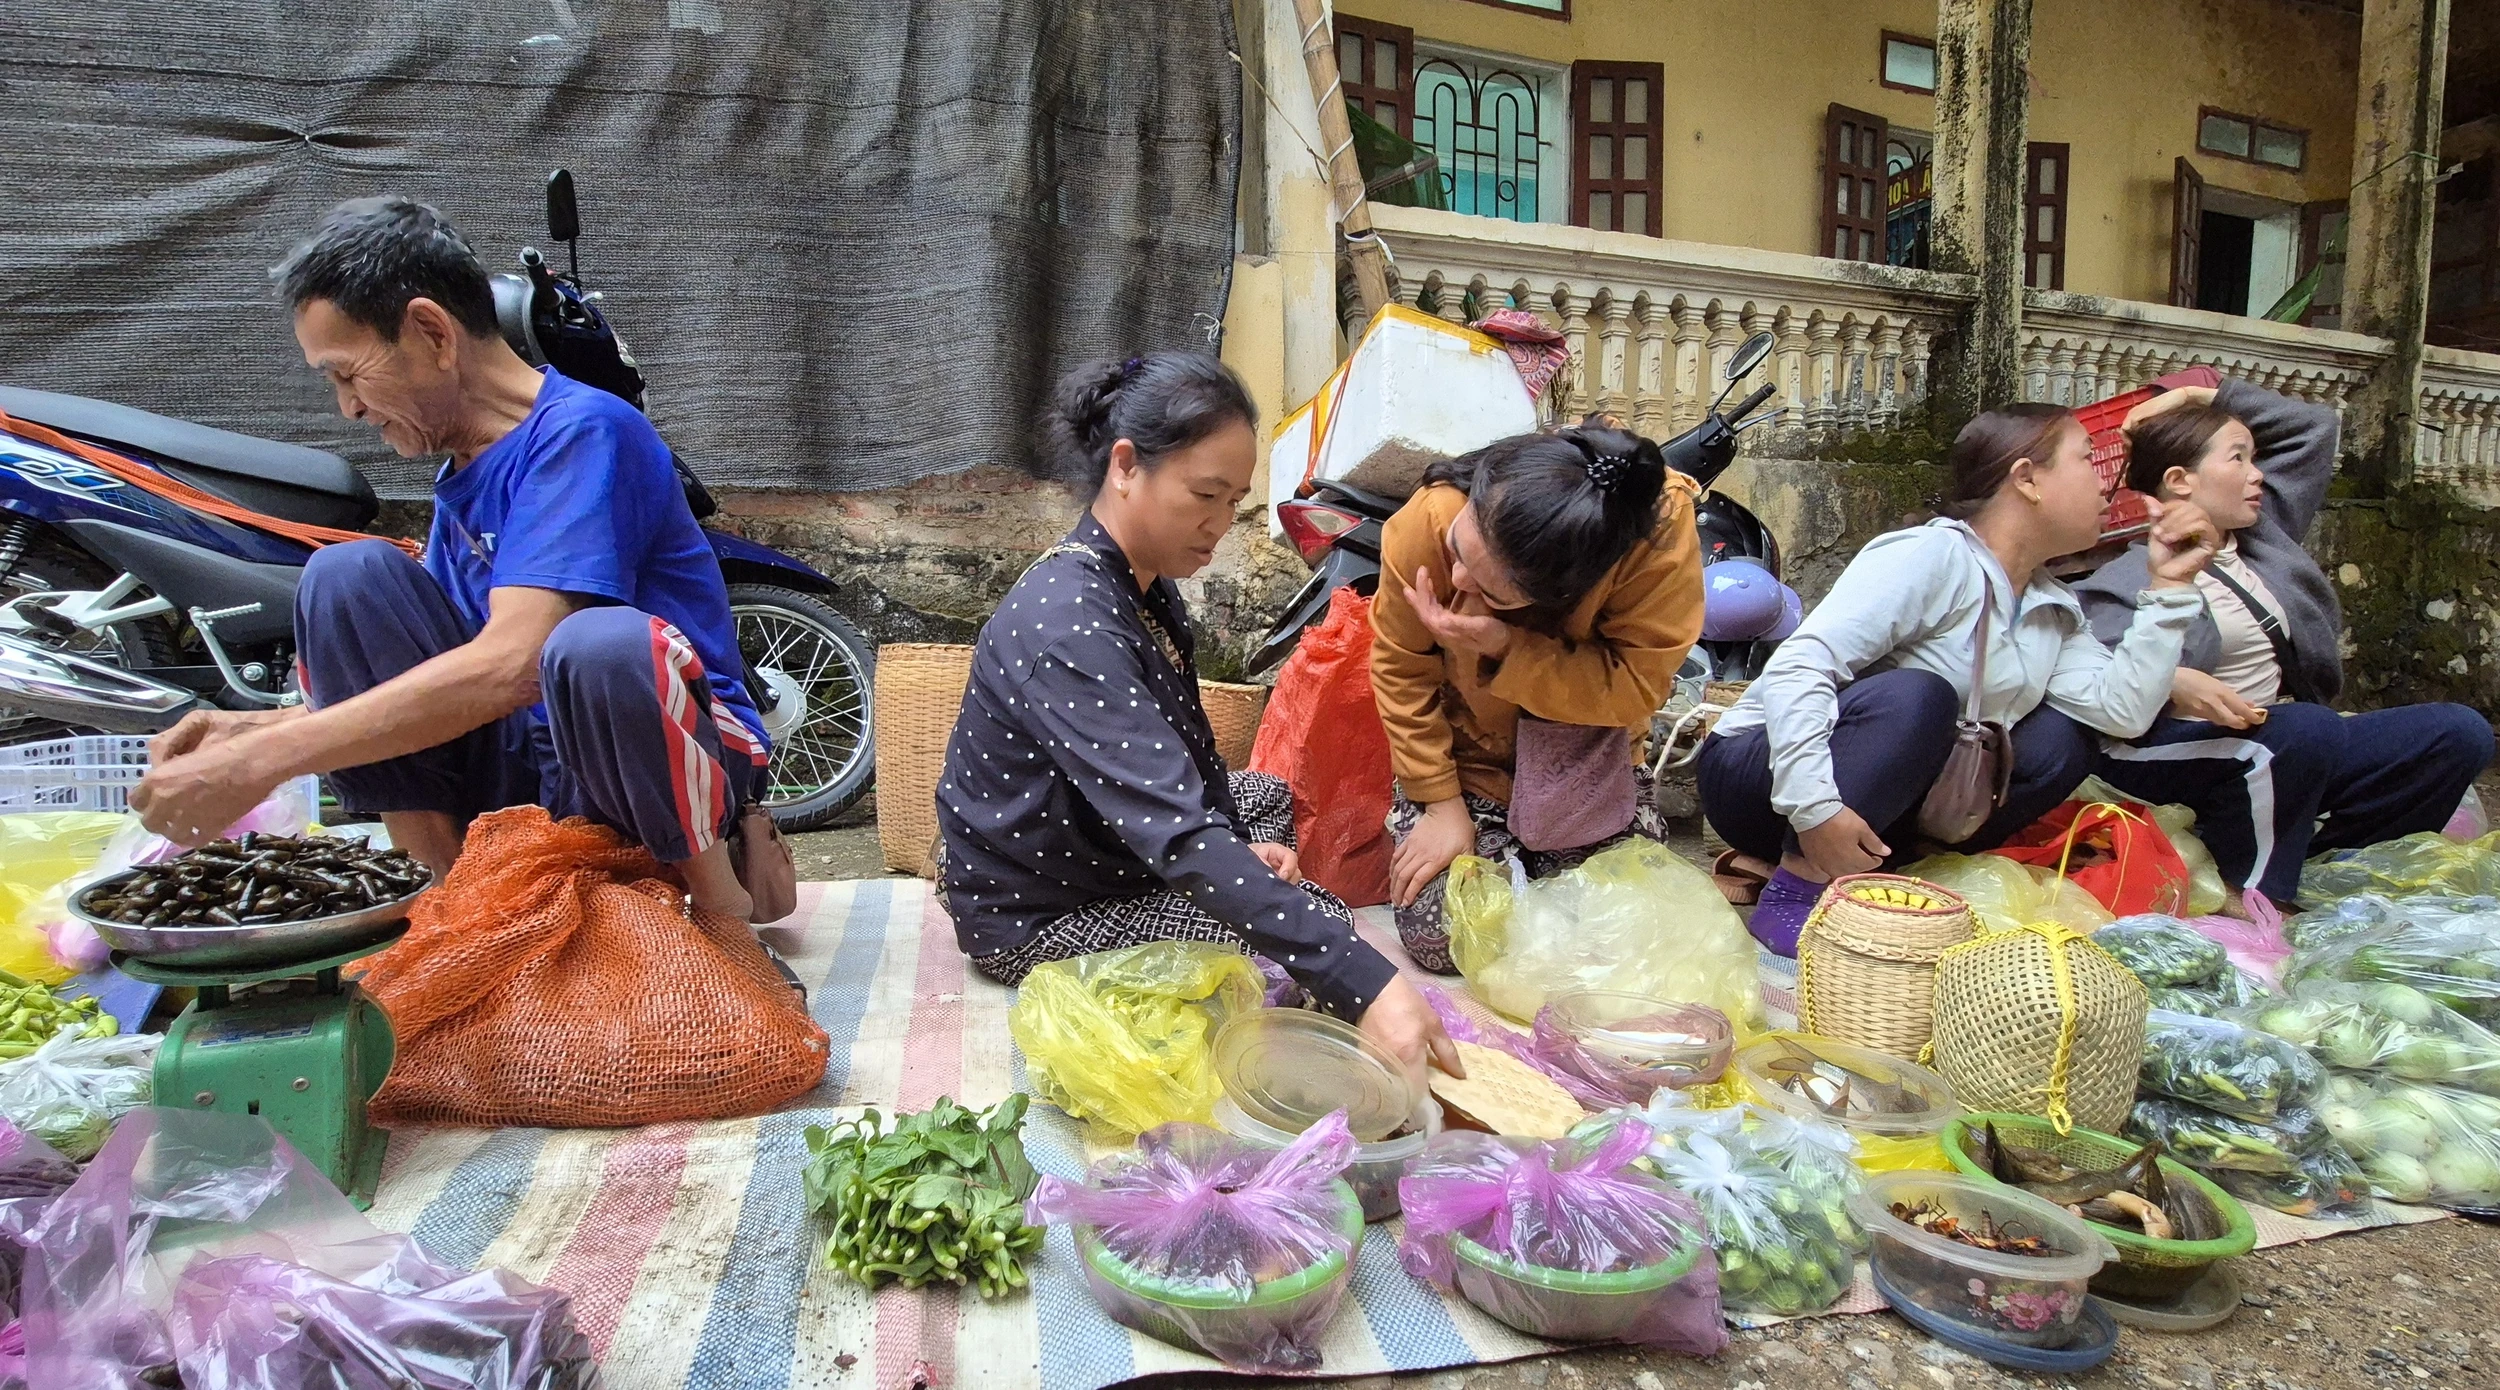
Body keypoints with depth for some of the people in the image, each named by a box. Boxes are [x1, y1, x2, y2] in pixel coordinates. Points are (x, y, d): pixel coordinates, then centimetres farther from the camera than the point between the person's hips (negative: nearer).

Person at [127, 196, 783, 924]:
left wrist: (261, 760, -22)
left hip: (664, 759, -7)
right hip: (525, 766, 7)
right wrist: (253, 728, 1)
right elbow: (420, 688, 16)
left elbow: (508, 666, -26)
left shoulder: (582, 431, -14)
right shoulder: (463, 478, 13)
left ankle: (721, 905, -14)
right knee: (347, 577, -6)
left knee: (598, 646, -39)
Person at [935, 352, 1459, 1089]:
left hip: (1093, 845, 10)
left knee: (1266, 794, 23)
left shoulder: (1147, 585, -2)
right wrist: (1365, 984, -46)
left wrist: (1237, 844, -8)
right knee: (1317, 925, -18)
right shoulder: (1066, 622, -33)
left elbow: (1182, 749, 10)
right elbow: (1179, 835, -42)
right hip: (1035, 917, -10)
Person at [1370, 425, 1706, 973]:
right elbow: (1400, 669, -16)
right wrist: (1440, 802, -15)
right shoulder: (1427, 522, -29)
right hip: (1464, 754, 0)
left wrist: (1506, 648, -40)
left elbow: (1636, 686, -27)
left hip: (1586, 765, 1)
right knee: (1437, 935, -12)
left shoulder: (1660, 530, -32)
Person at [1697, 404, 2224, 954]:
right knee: (1915, 695, -32)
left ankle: (1898, 867, -9)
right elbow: (1799, 665, -29)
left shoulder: (2055, 611, 10)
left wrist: (2168, 588, -1)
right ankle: (1797, 885, -25)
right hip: (1767, 776, -8)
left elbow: (2124, 710, -2)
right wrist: (1816, 806, -37)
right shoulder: (1933, 556, -18)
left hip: (1883, 806, 8)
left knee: (2060, 741, -3)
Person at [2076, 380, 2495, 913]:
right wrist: (2172, 681, -38)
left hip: (2282, 746, 8)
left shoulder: (2262, 534, 15)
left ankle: (2293, 844, -10)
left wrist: (2200, 395, 17)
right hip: (2184, 747, -8)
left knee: (2460, 733, -3)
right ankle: (2246, 889, -17)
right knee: (2308, 731, -35)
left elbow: (2315, 426, 25)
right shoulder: (2133, 577, -9)